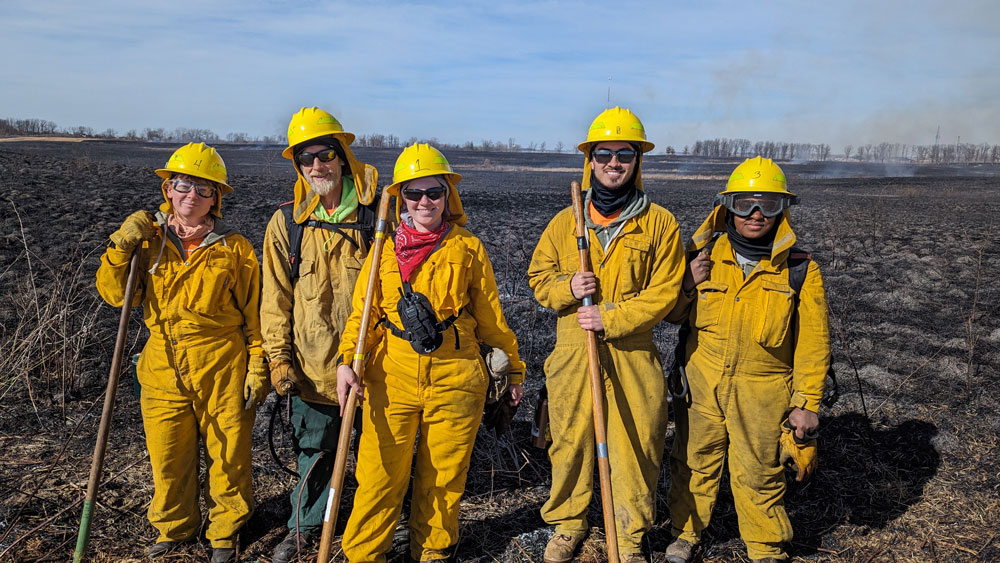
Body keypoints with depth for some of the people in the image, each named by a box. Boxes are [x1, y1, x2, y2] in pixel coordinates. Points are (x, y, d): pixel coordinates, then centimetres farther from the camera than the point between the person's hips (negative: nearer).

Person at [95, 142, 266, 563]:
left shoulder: (234, 248, -3)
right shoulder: (149, 240, 5)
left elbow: (254, 314, 0)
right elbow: (115, 294, -1)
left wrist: (257, 367, -3)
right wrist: (121, 247, -14)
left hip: (222, 373, -2)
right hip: (163, 371, 3)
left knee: (227, 457, 9)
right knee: (167, 459, 13)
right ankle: (175, 528, 37)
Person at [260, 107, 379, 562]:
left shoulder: (373, 215, -3)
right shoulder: (286, 223, 0)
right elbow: (276, 299, 3)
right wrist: (278, 357, -2)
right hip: (311, 363, 1)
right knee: (314, 449, 16)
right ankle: (305, 525, 37)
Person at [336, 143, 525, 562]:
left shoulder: (468, 249, 4)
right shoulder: (385, 248, 6)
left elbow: (490, 315, 10)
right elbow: (364, 309, 5)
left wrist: (513, 368, 14)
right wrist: (348, 360, -10)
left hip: (455, 378, 0)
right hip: (391, 376, 0)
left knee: (444, 474, 11)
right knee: (380, 471, 4)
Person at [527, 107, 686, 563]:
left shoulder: (659, 223, -1)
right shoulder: (566, 221, 6)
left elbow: (664, 291, -5)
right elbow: (538, 277, 11)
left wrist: (611, 317, -15)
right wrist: (567, 287, -11)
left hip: (632, 354, -1)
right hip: (572, 352, 2)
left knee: (634, 447, 6)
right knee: (570, 441, 12)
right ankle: (567, 521, 35)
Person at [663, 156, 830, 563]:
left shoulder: (800, 270, -5)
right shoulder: (704, 255, -1)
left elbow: (813, 342, -2)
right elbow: (673, 315, 9)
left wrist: (807, 402, -5)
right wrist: (688, 285, -11)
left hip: (762, 392, -2)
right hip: (701, 385, 2)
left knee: (758, 473, 11)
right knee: (694, 461, 15)